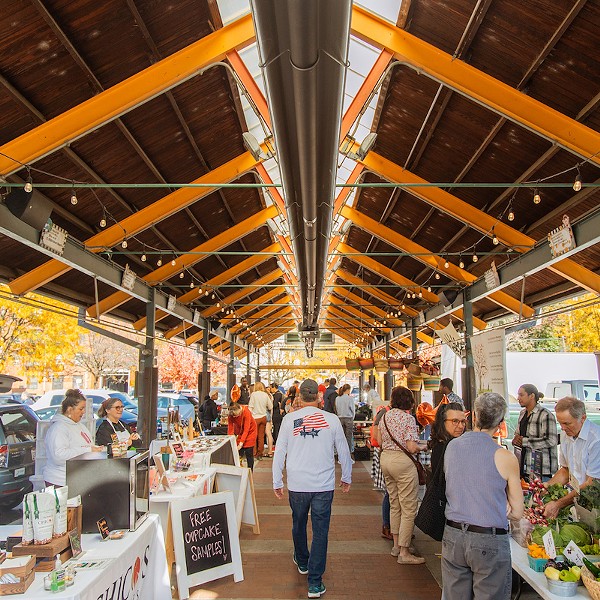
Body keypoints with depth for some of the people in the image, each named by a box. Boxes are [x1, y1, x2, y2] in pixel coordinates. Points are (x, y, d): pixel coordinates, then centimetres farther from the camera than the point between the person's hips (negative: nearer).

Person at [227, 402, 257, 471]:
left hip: (250, 431, -3)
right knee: (239, 453, -6)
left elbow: (246, 430, -31)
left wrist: (241, 444, -34)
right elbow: (230, 429, -18)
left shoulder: (246, 412, -32)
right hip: (239, 431, 3)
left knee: (249, 453, -5)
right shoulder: (230, 415, -21)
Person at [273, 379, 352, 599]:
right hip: (324, 485, -1)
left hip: (297, 485, 2)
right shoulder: (331, 420, -7)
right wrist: (346, 478, 19)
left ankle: (302, 562, 46)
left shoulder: (289, 419, -7)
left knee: (298, 525, 23)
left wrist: (277, 482, 10)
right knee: (320, 532, 7)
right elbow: (343, 451, 4)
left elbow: (279, 452, -1)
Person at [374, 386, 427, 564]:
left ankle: (396, 545, 28)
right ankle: (404, 553, 6)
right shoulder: (408, 418, -13)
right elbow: (412, 447, -18)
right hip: (402, 462, -8)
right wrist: (423, 446, 1)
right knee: (409, 508, 1)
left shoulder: (385, 416, 7)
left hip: (385, 459, 8)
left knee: (394, 505, 18)